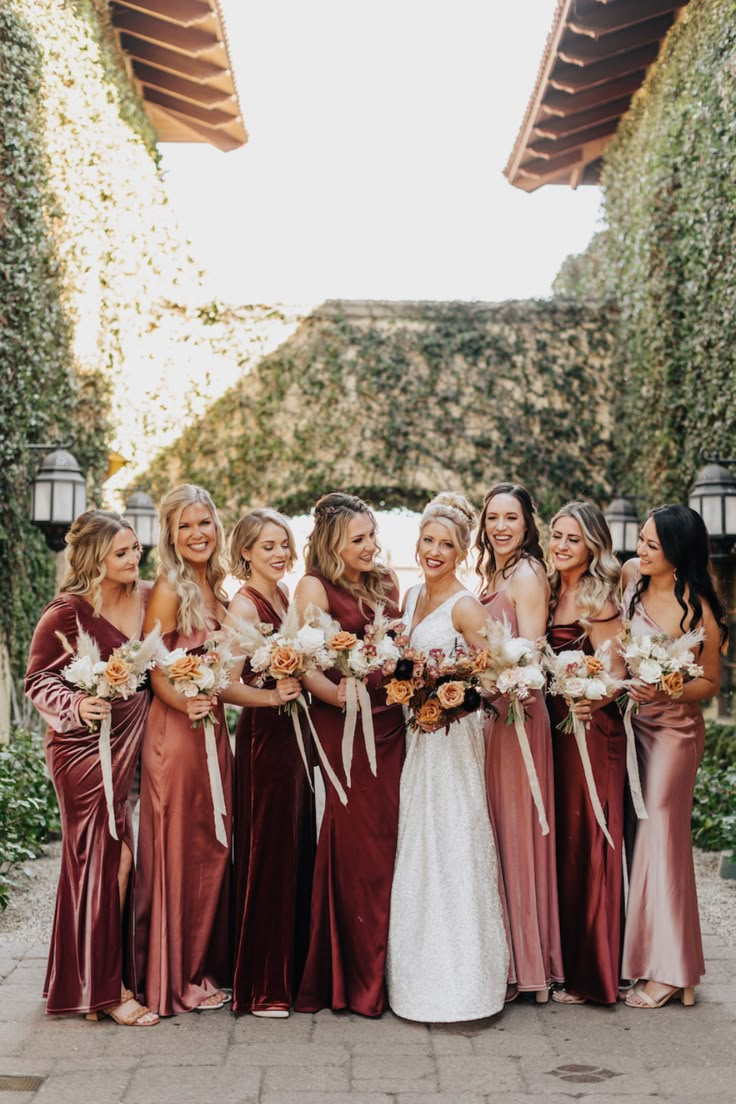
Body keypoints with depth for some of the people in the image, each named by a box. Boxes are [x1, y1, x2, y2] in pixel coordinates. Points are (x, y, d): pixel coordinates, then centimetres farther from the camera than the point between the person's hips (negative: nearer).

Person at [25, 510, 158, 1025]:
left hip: (130, 746, 6)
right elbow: (38, 681, -7)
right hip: (84, 748, -6)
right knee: (103, 860, -1)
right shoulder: (66, 613, -14)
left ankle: (116, 977, 28)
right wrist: (77, 706, -24)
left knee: (119, 859, 12)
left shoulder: (146, 599, 3)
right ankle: (104, 989, 13)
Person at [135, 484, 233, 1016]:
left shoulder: (214, 587, 12)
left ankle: (207, 966, 27)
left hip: (213, 727, 8)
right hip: (176, 731, -8)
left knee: (214, 847, 13)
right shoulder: (170, 589, -11)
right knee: (180, 848, 1)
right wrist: (187, 704, -27)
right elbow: (155, 672, -13)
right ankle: (176, 978, 14)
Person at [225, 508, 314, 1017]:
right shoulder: (244, 604, -12)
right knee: (267, 853, -1)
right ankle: (260, 987, 12)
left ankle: (292, 970, 27)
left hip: (295, 733, 8)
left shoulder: (287, 597, 12)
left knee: (299, 850, 13)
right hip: (264, 736, -8)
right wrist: (272, 697, -29)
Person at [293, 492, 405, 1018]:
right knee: (356, 844, -2)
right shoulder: (314, 587, -4)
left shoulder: (386, 581, 15)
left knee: (389, 838, 7)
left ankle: (386, 969, 20)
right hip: (342, 724, -6)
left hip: (390, 721, 6)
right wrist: (337, 694, -30)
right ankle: (355, 979, 10)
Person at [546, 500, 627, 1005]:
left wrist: (592, 700, -30)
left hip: (592, 729, -7)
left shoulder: (597, 598, -10)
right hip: (556, 727, 7)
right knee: (560, 840, 12)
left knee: (587, 841, 0)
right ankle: (566, 959, 24)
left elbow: (615, 671, -15)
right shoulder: (552, 591, 11)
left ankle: (591, 973, 12)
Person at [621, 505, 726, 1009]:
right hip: (629, 722, 6)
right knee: (631, 832, 10)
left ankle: (668, 970, 9)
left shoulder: (698, 611, -18)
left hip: (673, 730, -6)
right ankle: (633, 952, 23)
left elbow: (710, 682, -9)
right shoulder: (631, 576, -1)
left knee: (660, 834, -2)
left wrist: (666, 693, -24)